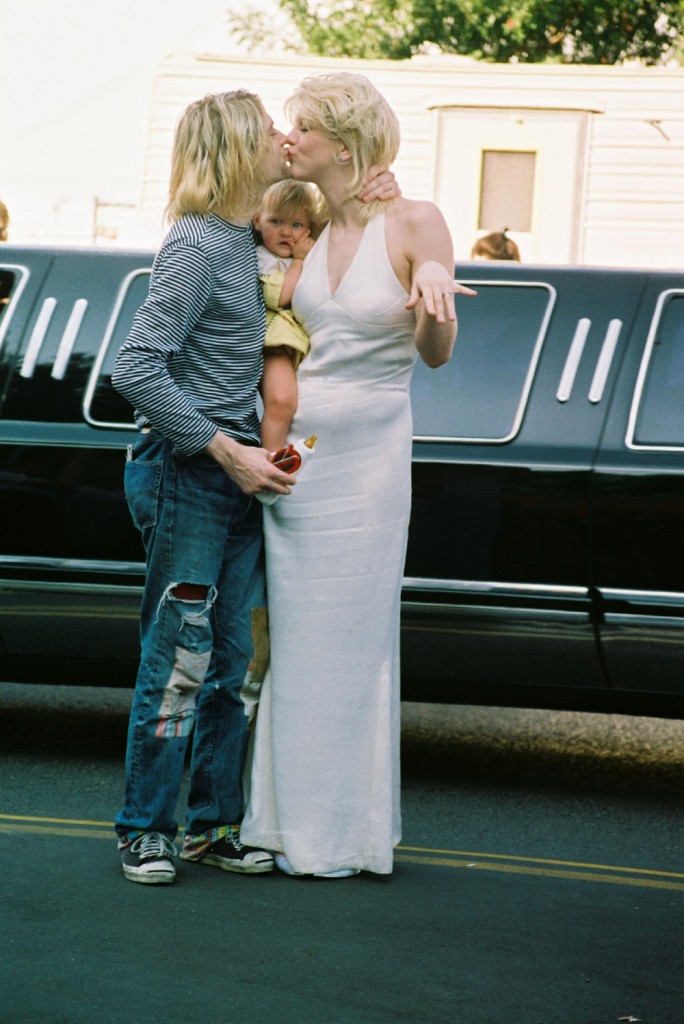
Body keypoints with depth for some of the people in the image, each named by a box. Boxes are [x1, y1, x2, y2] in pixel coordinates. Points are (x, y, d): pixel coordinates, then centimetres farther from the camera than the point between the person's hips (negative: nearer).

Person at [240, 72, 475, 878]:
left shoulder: (415, 224, -7)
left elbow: (436, 353, -6)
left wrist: (434, 297, -24)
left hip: (367, 454, -5)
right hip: (293, 445, 5)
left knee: (349, 638, 2)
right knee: (292, 634, 8)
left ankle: (343, 832, 12)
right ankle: (292, 819, 17)